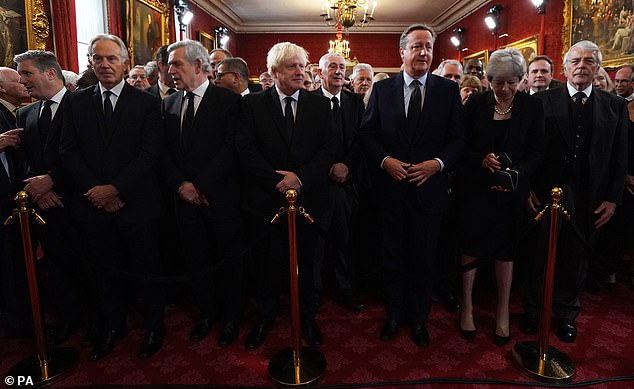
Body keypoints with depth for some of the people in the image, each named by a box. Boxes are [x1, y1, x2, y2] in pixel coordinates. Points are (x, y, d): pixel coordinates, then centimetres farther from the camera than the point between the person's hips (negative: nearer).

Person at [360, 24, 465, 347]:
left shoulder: (448, 90, 2)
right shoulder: (382, 88, 4)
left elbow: (457, 138, 2)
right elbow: (367, 132, 3)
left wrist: (438, 163, -15)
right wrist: (384, 160, -13)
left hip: (429, 186, 0)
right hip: (391, 185, 1)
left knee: (423, 257, 11)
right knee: (392, 255, 13)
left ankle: (419, 318, 32)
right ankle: (394, 314, 33)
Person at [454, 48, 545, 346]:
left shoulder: (532, 107, 1)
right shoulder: (475, 103, 0)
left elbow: (536, 151, -1)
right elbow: (461, 143, 0)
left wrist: (516, 173, -19)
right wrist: (481, 160, -19)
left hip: (510, 190, 1)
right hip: (474, 186, 0)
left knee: (504, 248, 10)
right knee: (470, 245, 3)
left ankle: (503, 312, 26)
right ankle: (467, 307, 21)